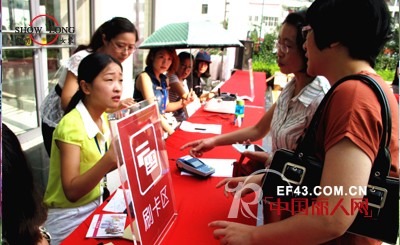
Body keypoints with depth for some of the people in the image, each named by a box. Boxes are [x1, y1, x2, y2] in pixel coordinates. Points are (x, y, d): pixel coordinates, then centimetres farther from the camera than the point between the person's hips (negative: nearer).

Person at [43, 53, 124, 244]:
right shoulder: (71, 125, -23)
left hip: (94, 205, 6)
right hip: (68, 219, -6)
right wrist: (110, 158, -41)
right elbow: (71, 191, -28)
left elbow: (99, 169, 3)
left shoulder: (103, 117, -1)